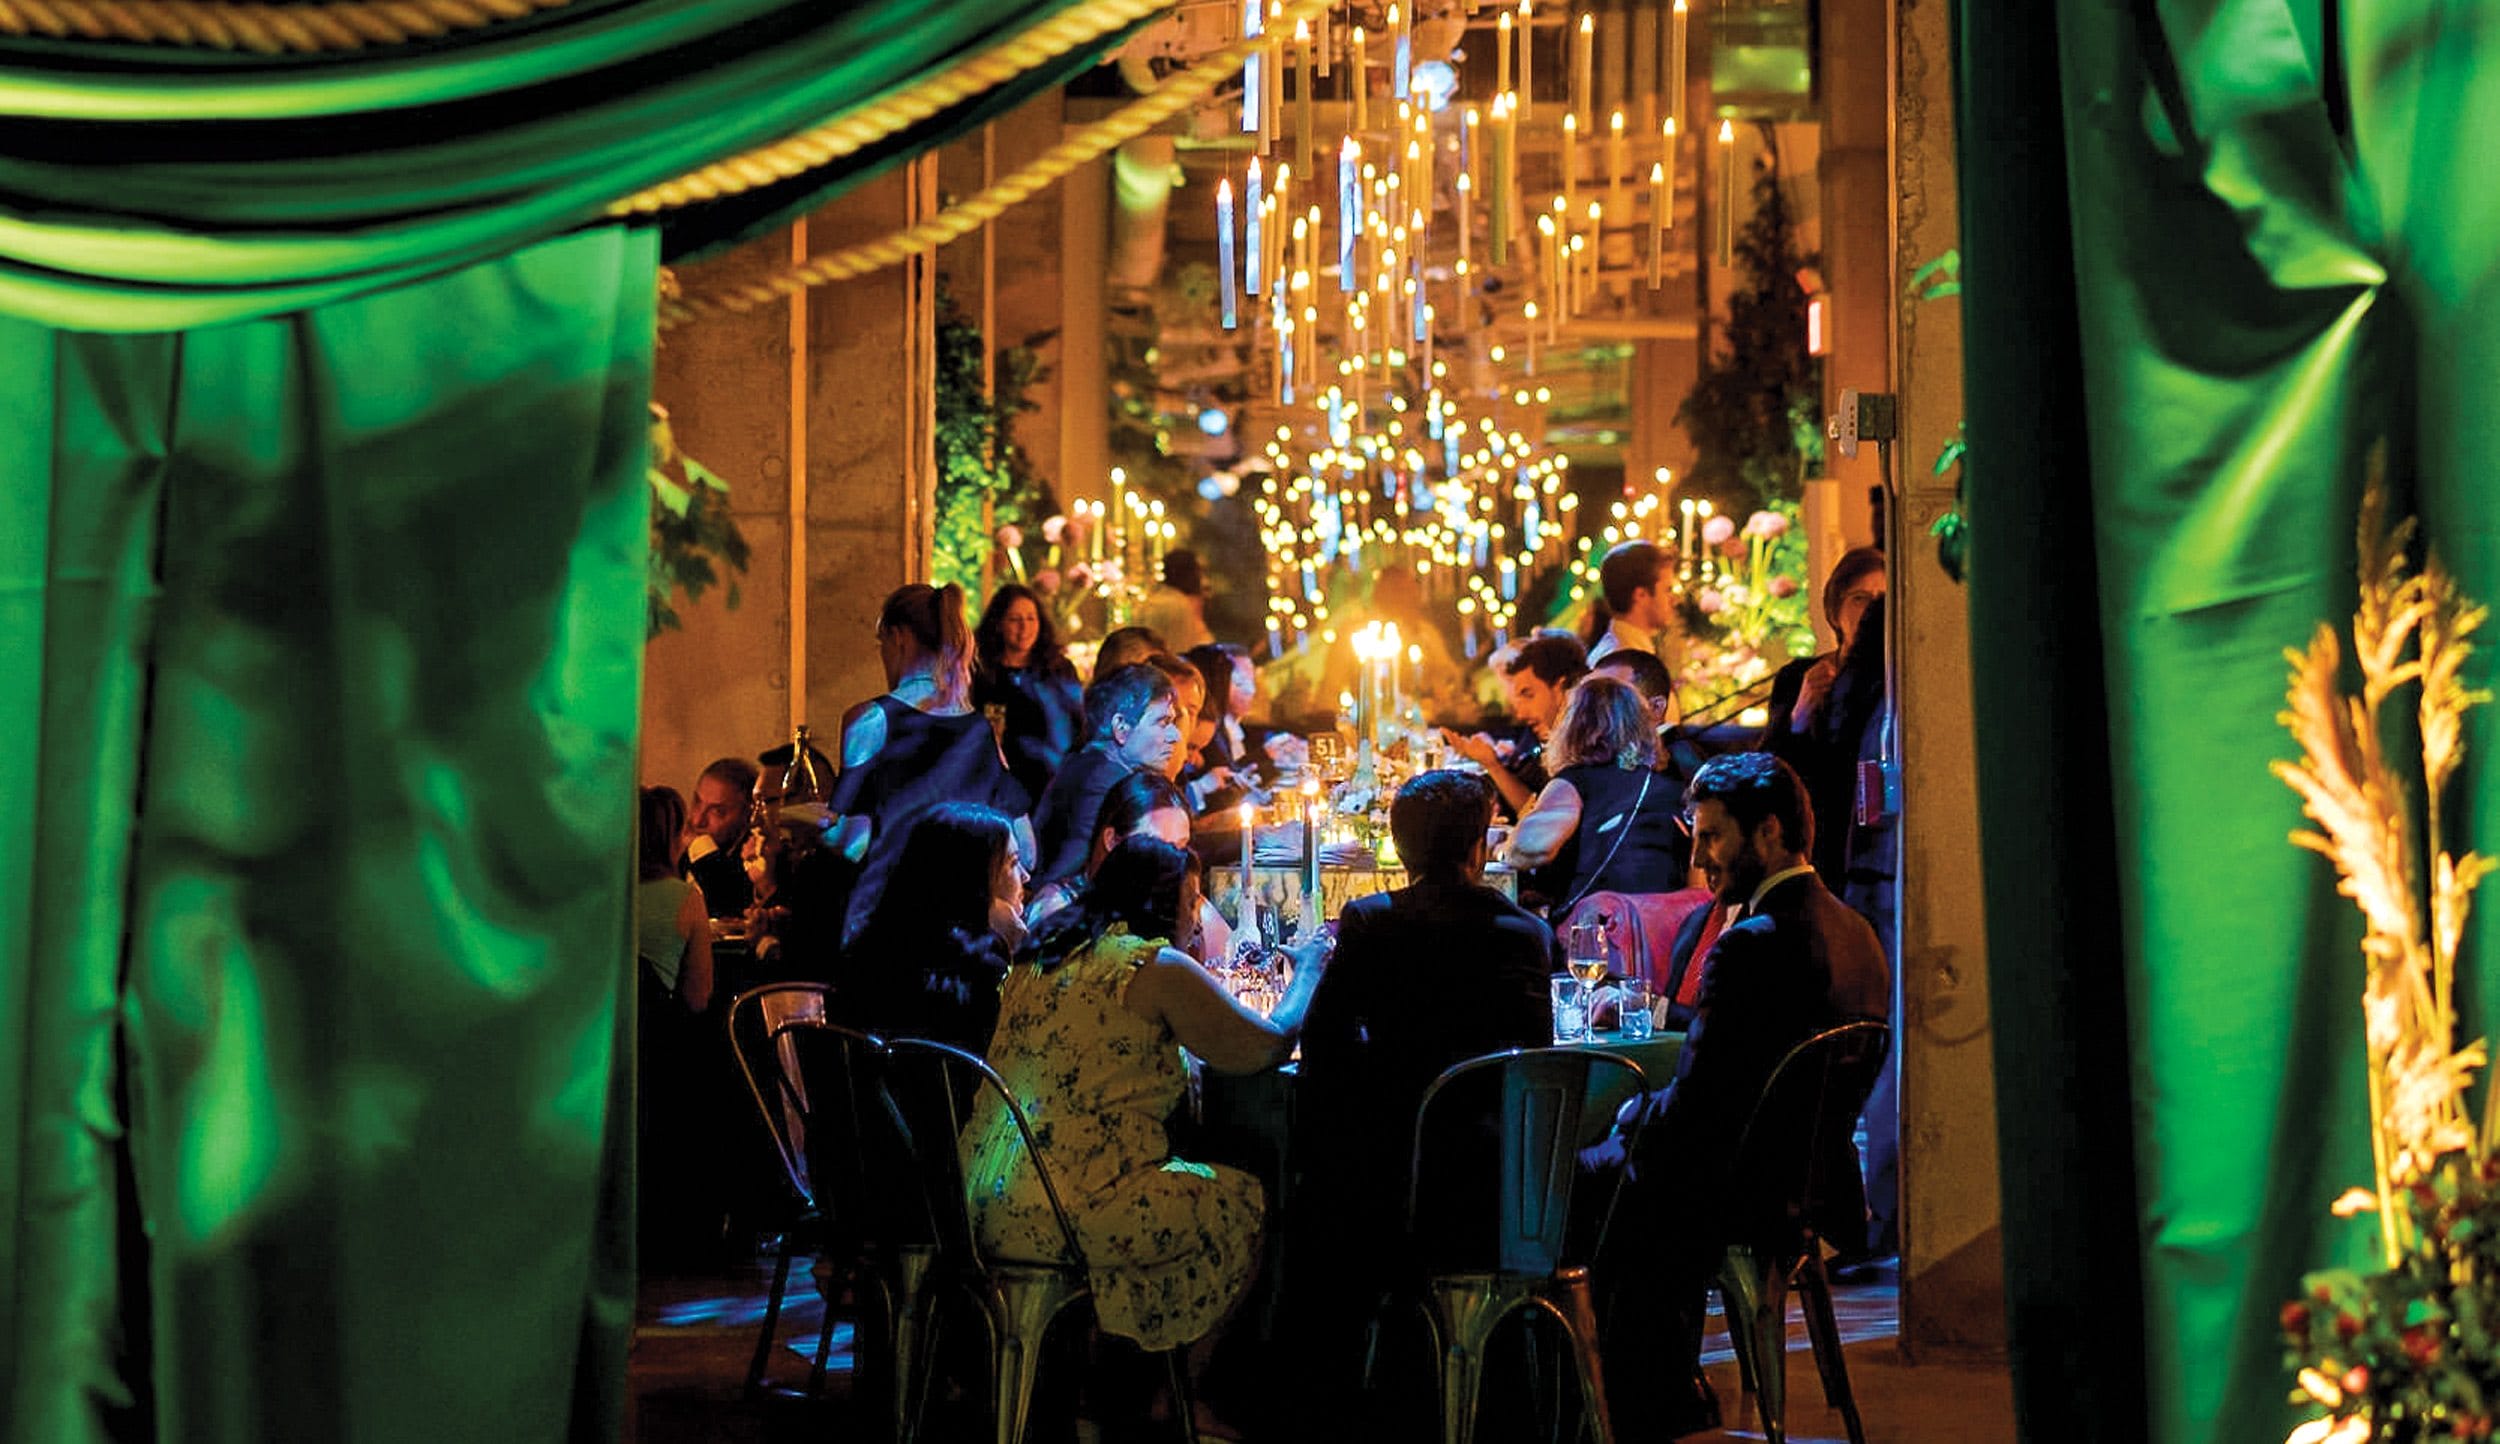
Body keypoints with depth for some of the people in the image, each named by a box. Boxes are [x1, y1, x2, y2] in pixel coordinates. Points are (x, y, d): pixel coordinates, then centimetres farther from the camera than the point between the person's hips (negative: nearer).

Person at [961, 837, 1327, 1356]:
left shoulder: (1039, 958, 15)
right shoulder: (1156, 967, -7)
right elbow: (1269, 1045, -2)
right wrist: (1308, 970, 15)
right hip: (1066, 1214, -8)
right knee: (1243, 1198, 15)